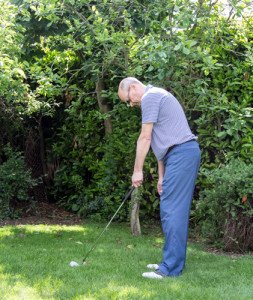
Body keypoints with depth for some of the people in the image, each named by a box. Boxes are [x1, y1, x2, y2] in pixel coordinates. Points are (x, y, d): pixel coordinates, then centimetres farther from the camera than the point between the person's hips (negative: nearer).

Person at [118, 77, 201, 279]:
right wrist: (162, 176, 22)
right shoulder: (156, 97, 26)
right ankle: (174, 261, 17)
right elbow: (160, 143, 24)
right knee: (176, 211, 12)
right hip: (186, 154, 10)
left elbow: (145, 138, -9)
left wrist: (137, 170, -4)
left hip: (181, 154, -10)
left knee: (172, 211, -10)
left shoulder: (150, 97, -6)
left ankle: (171, 268, -9)